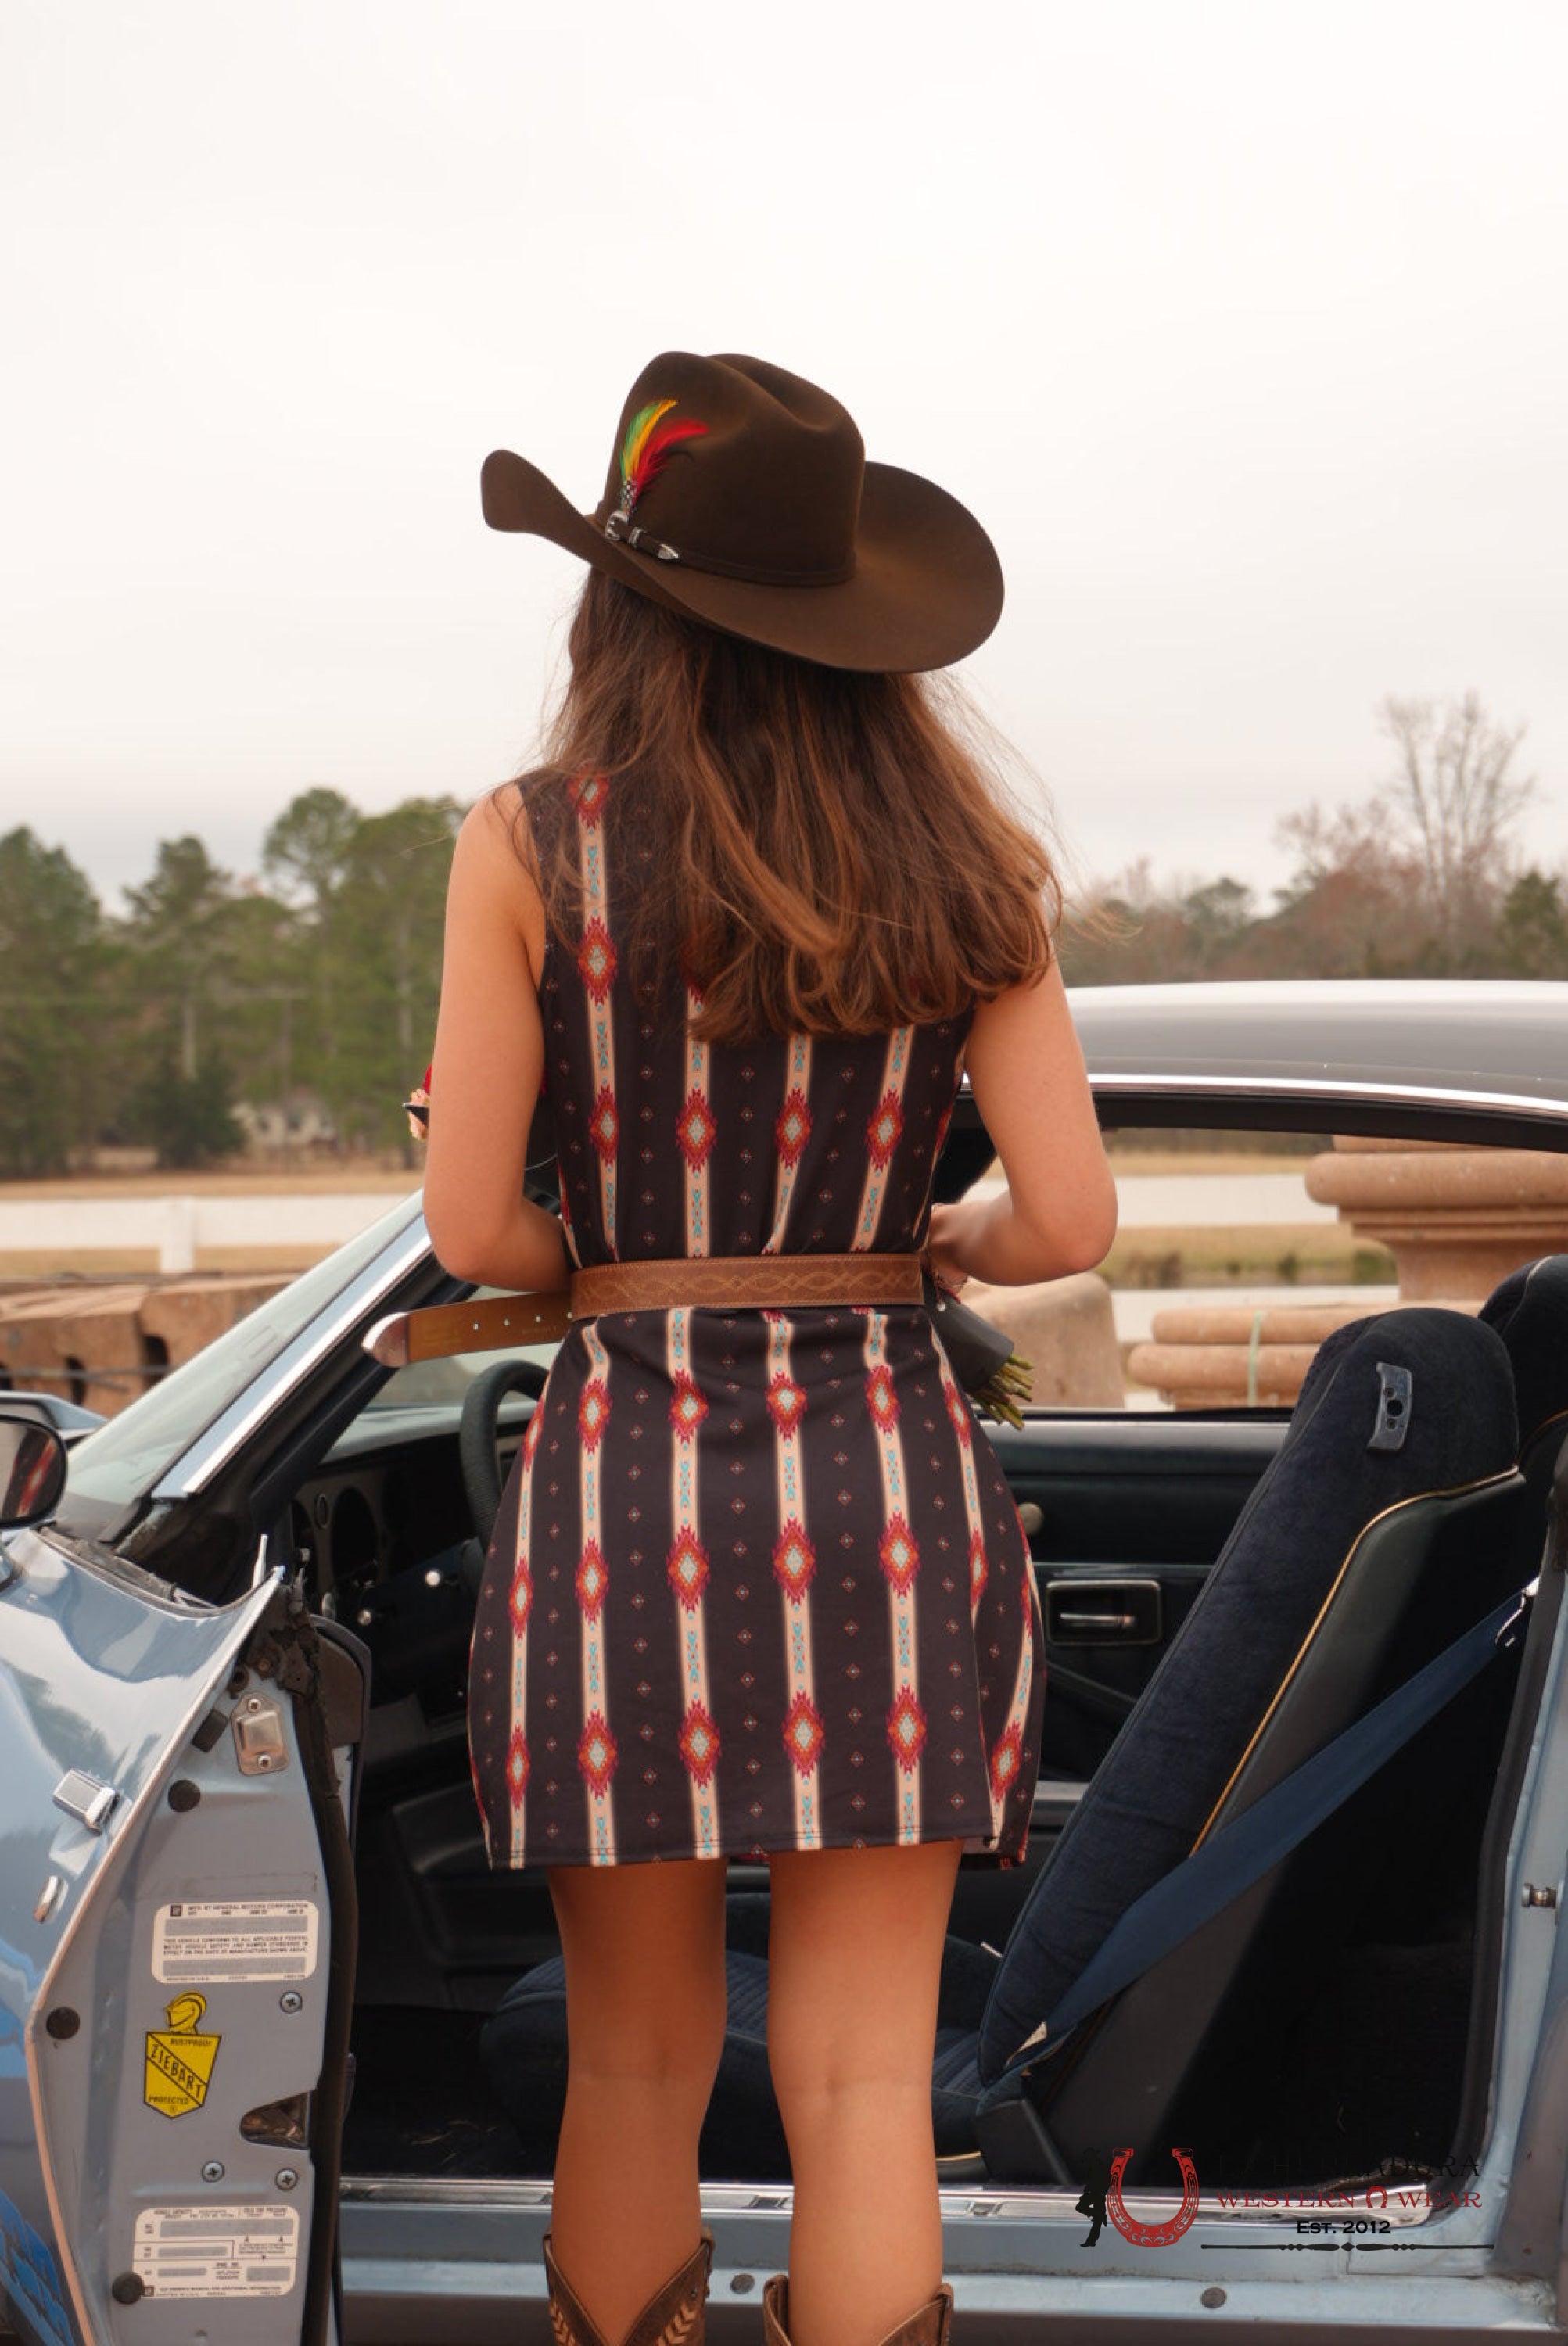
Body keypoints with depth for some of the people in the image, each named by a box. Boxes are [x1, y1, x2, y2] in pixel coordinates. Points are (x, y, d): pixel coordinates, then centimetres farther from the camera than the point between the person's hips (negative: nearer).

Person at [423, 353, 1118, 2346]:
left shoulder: (530, 849, -5)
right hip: (891, 1479, 1)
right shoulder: (961, 862, 1)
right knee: (865, 2085, 5)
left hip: (627, 1474, -1)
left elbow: (470, 1230, -6)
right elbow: (1069, 1223, -3)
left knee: (636, 2070, 13)